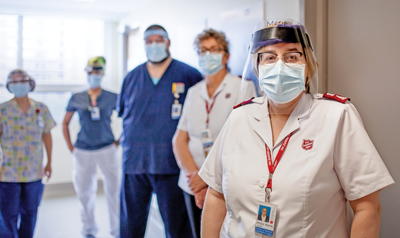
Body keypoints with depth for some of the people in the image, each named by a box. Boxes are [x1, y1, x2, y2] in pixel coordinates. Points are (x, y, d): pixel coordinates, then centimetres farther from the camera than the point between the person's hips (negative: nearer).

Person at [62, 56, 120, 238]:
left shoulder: (112, 98, 0)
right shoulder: (76, 99, 5)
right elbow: (65, 123, 14)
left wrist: (119, 141, -1)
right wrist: (70, 147, 6)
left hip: (107, 150, -2)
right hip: (83, 152, 2)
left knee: (114, 189, -2)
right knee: (84, 191, 11)